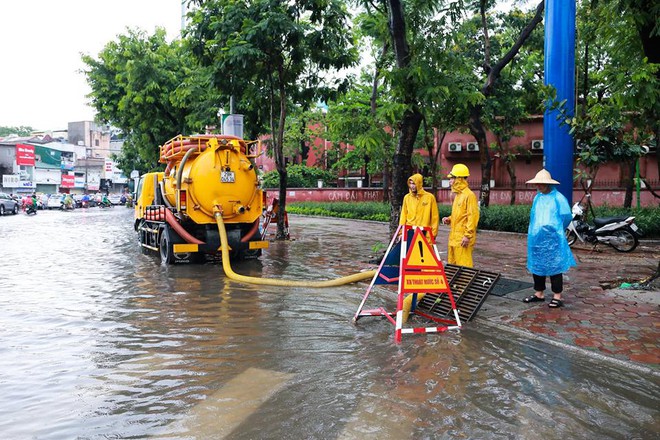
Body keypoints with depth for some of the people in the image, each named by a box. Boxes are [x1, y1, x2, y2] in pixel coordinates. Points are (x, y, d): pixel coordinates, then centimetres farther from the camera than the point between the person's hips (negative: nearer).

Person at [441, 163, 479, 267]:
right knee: (452, 264, 13)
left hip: (463, 239, -9)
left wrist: (467, 236, -20)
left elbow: (472, 217, -16)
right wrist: (449, 219, 9)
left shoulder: (469, 195, -11)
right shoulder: (458, 195, 18)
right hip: (454, 237, 9)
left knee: (463, 265, -8)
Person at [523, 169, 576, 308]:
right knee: (536, 266, 12)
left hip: (552, 239, -6)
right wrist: (535, 230, 12)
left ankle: (557, 297, 7)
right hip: (536, 238, 7)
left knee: (554, 267, 0)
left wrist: (556, 230, 5)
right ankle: (539, 294, 24)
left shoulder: (558, 198, -9)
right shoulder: (537, 197, 10)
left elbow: (567, 217, -5)